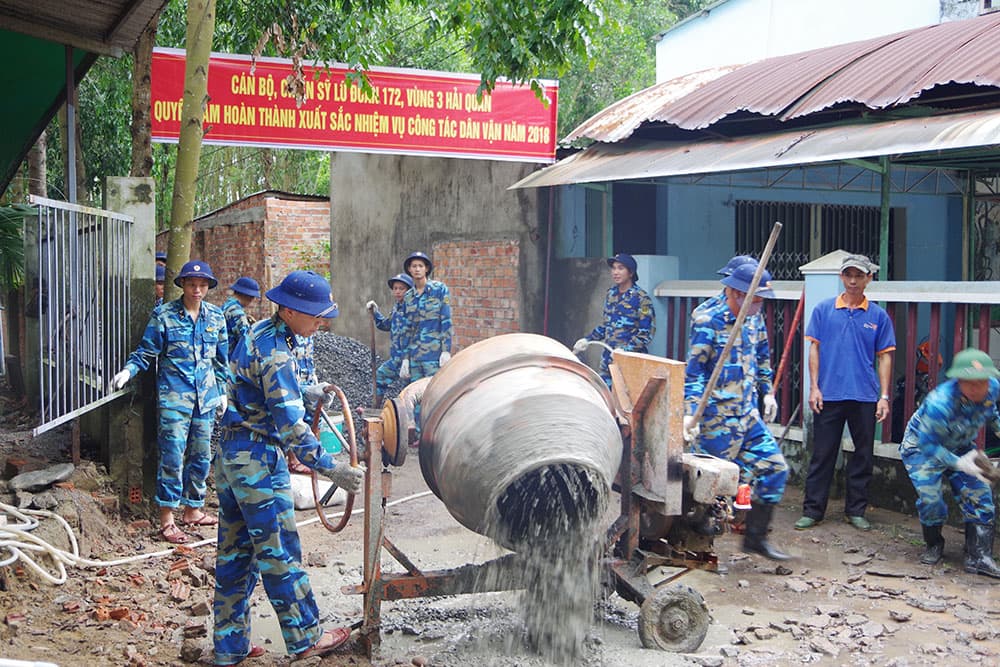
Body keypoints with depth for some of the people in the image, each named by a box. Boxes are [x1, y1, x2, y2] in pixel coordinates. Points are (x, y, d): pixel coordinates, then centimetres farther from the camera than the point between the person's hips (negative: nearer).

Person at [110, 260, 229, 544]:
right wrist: (128, 370, -19)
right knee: (173, 457, -7)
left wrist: (222, 391, 16)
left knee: (201, 456, 11)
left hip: (206, 398, 5)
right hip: (174, 397, -5)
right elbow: (146, 352, -3)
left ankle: (192, 510, 26)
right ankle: (167, 520, -1)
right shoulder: (164, 315, -5)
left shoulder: (216, 316, 8)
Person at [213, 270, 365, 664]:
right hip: (258, 459, -10)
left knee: (235, 553, 13)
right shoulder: (275, 351, -21)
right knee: (279, 551, 2)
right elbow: (289, 426, -25)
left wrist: (304, 394, 17)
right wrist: (330, 469, -23)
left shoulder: (260, 333, 10)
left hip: (231, 453, 10)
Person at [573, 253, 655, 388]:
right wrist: (587, 340, 11)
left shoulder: (641, 298, -9)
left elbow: (647, 332, -12)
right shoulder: (611, 293, 11)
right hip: (608, 357, 7)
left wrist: (626, 350, -22)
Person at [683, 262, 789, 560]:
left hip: (748, 415, 8)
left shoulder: (754, 320, 9)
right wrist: (690, 412, -25)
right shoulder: (709, 321, -15)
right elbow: (694, 370, -18)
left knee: (774, 467, 7)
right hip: (716, 418, -8)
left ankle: (756, 537, 19)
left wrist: (767, 393, 21)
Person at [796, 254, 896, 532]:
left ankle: (856, 511, 19)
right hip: (829, 395, -1)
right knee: (822, 454, 3)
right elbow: (814, 348, 4)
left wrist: (884, 396, 0)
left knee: (863, 456, 8)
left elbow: (884, 357, 6)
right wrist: (814, 387, -3)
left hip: (865, 397, 1)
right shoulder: (824, 309, 3)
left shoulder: (878, 315, 4)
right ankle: (813, 510, 10)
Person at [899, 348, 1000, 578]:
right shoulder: (939, 403, -40)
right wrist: (959, 464, -39)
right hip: (922, 448, -5)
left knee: (979, 494, -8)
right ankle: (934, 546, 9)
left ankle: (978, 556, -3)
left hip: (959, 448, 6)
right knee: (929, 497, -19)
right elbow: (928, 445, -31)